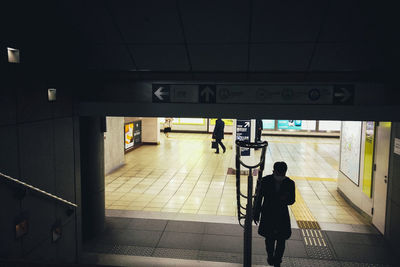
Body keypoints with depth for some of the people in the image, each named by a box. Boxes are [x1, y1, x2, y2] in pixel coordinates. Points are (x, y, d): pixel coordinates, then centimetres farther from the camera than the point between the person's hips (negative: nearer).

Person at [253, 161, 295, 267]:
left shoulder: (290, 183, -12)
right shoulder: (265, 181, -14)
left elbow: (292, 200, -1)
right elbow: (258, 197, -4)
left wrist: (285, 199, -26)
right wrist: (256, 214, 2)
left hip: (282, 216, 0)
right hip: (268, 215, 0)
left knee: (281, 239, 6)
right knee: (269, 238, 14)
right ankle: (270, 256, 42)